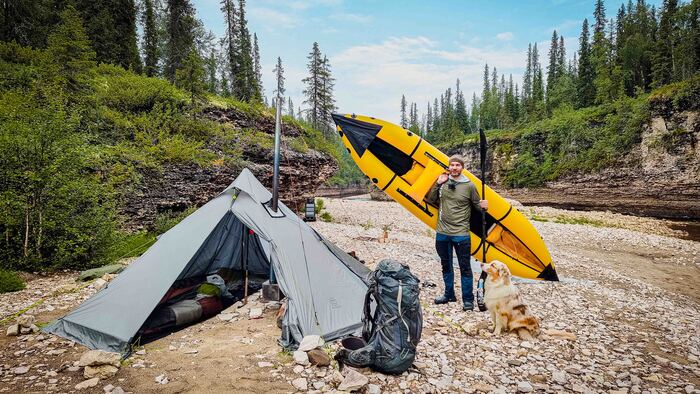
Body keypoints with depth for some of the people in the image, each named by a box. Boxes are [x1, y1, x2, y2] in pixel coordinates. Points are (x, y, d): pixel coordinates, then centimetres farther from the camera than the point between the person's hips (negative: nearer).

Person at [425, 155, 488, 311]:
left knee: (465, 267, 3)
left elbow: (477, 204, 5)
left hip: (461, 234, -4)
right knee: (446, 266, 17)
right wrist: (438, 184, -4)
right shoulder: (443, 182, 3)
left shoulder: (469, 185, -5)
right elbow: (430, 200, 5)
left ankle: (468, 299, 16)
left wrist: (483, 206, -18)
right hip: (442, 233, 4)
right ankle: (449, 294, 33)